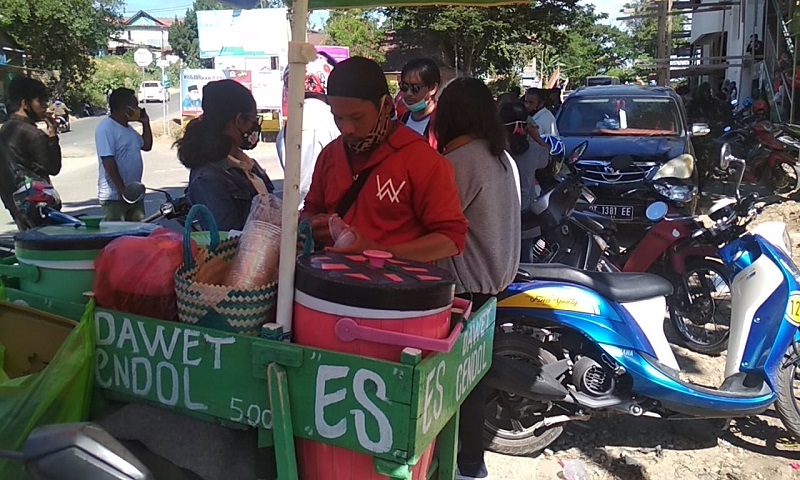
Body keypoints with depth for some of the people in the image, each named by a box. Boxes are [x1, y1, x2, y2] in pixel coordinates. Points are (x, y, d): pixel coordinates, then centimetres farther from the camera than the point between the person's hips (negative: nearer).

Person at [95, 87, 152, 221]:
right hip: (114, 197, -9)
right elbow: (108, 161, -21)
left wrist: (145, 124, 14)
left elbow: (147, 146, 25)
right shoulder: (106, 128, -14)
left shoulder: (128, 128, 15)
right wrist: (122, 190, -23)